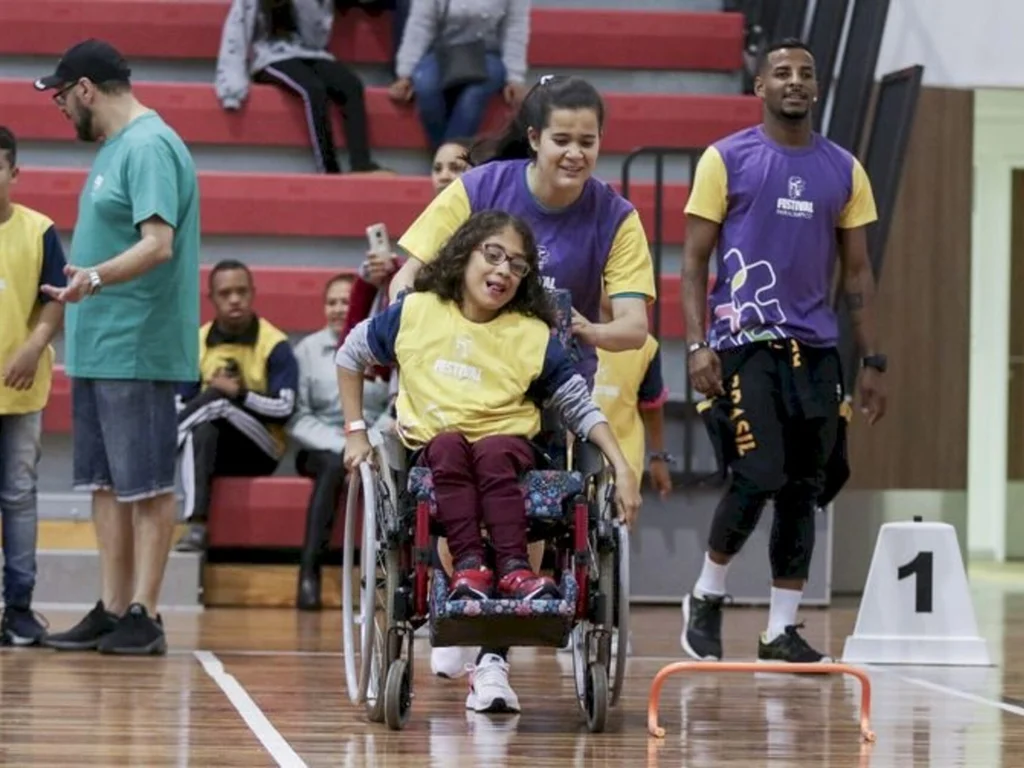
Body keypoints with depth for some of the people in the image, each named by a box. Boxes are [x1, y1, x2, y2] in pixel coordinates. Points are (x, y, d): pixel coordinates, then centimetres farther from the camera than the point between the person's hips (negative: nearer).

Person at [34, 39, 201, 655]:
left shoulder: (150, 147, -13)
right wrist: (88, 281, 15)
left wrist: (96, 276, -38)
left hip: (137, 350, -10)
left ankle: (144, 616, -3)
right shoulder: (115, 147, 17)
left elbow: (159, 243, -24)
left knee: (146, 485, -5)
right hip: (97, 348, 10)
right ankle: (112, 610, 15)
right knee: (106, 483, 11)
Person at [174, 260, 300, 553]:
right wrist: (214, 393, -20)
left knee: (217, 401, -31)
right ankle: (196, 526, -42)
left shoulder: (274, 345, -5)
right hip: (213, 450, 3)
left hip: (259, 451, -3)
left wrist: (239, 394, -25)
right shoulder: (197, 343, 5)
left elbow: (285, 408, -12)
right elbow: (180, 407, 0)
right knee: (202, 430, -35)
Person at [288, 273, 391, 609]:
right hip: (323, 449, 0)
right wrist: (341, 446, -14)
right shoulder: (308, 349, 9)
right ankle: (309, 571, -37)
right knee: (334, 466, -34)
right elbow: (297, 417, 1)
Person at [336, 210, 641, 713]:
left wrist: (622, 470, -8)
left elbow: (580, 406, 3)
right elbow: (350, 356, 18)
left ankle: (514, 570, -46)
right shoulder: (416, 313, 5)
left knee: (492, 453, -36)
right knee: (449, 444, -35)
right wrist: (355, 432, 13)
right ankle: (468, 566, -47)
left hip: (507, 448, 0)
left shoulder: (534, 336, 3)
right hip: (433, 450, 0)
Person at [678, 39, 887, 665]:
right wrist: (697, 344, -11)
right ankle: (707, 596, 8)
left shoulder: (844, 170, 10)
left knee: (804, 489, 3)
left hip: (816, 348, 4)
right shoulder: (726, 160, 0)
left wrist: (873, 361, 7)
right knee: (760, 477, -14)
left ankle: (783, 628, 11)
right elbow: (696, 260, 0)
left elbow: (857, 272, 12)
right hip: (746, 341, -4)